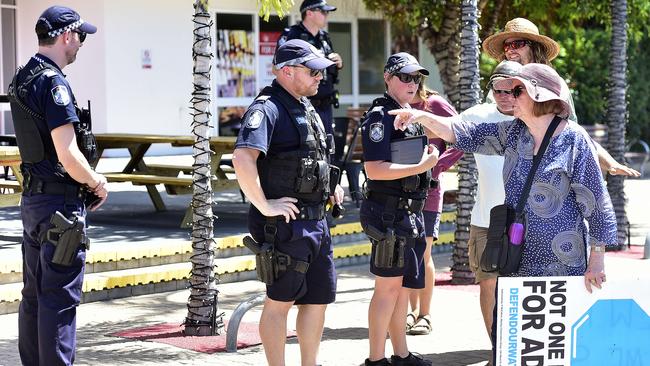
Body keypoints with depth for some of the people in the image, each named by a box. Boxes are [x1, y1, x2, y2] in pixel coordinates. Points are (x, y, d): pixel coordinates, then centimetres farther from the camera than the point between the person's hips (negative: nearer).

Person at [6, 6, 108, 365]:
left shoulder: (22, 79, 12)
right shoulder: (53, 83, -18)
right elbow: (68, 156, -22)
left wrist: (88, 178, 14)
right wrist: (96, 184, -5)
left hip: (33, 198, 10)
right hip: (60, 203, -10)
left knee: (34, 295, 15)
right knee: (60, 298, -5)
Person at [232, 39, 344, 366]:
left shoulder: (306, 109, 16)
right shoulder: (267, 109, -15)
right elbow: (242, 158, -30)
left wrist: (330, 186, 16)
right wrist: (264, 206, -26)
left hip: (316, 221, 9)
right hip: (286, 225, -9)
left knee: (319, 297, 14)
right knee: (280, 300, 0)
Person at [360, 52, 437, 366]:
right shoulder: (380, 116, -12)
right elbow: (375, 168, -21)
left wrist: (429, 157, 15)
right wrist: (421, 166, -19)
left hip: (411, 213, 9)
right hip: (389, 213, -9)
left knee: (403, 286, 14)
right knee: (388, 286, -7)